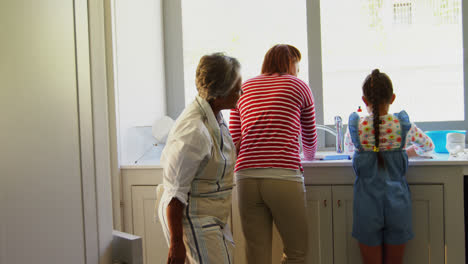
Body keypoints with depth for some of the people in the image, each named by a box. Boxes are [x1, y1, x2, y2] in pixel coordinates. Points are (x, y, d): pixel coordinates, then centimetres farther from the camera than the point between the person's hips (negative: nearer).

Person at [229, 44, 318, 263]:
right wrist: (309, 157, 45)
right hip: (284, 176, -3)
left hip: (246, 177, 3)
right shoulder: (299, 86, 13)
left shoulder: (244, 89, 19)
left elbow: (234, 140, 14)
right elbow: (310, 138, 23)